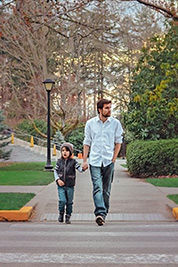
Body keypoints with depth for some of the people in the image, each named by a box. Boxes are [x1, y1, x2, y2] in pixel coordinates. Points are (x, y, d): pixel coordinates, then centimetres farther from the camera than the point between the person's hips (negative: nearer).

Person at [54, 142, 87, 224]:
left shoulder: (73, 162, -1)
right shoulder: (59, 161, 4)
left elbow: (79, 169, -11)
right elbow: (55, 171, 9)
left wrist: (83, 168, -35)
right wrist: (58, 180, -6)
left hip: (70, 186, 0)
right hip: (61, 186, 0)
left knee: (69, 202, 5)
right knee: (62, 201, -12)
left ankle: (68, 217, 19)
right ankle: (61, 214, 13)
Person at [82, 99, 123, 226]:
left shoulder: (116, 123, 3)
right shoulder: (90, 123, 4)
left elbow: (118, 142, 10)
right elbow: (87, 142, 9)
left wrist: (114, 158, 2)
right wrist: (84, 160, 3)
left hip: (109, 161, 1)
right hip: (94, 161, -1)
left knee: (106, 190, 5)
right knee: (97, 188, -14)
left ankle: (103, 214, 14)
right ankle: (100, 213, -24)